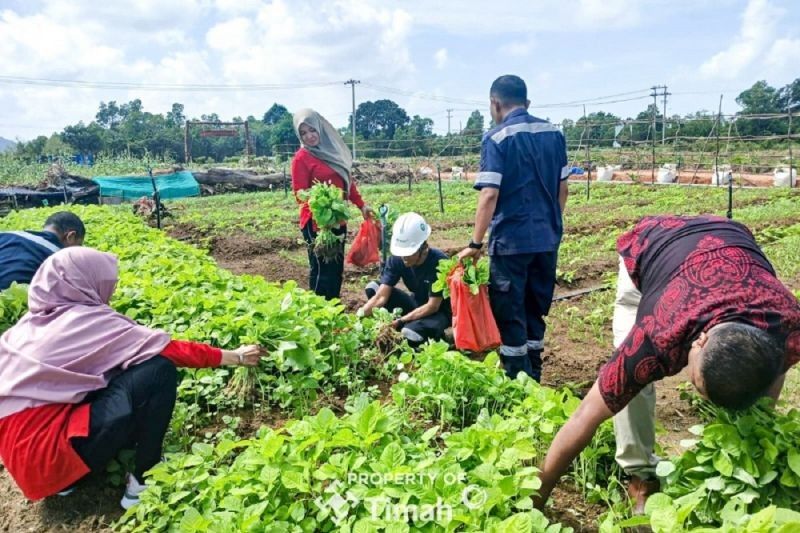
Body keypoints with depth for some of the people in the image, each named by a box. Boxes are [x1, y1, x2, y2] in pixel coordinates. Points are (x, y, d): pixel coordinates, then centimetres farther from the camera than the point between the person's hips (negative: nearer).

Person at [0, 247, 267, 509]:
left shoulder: (35, 320, 8)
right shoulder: (90, 322, -14)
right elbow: (170, 350, -12)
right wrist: (235, 357, -4)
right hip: (47, 450, -9)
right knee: (159, 371, -17)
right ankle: (143, 480, -2)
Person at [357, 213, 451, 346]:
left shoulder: (439, 262, -29)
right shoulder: (397, 259, -15)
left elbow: (432, 306, -27)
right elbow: (381, 296, -19)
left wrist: (399, 321, -33)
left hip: (440, 311, -5)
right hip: (417, 304, 6)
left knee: (409, 332, -36)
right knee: (373, 288, -13)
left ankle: (436, 335, -2)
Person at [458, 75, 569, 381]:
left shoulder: (497, 139, -10)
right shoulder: (553, 134, 7)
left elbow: (489, 195, -18)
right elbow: (562, 188, 10)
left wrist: (475, 244, -13)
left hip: (511, 240, -6)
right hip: (548, 238, 6)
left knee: (509, 314, 6)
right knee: (536, 309, 17)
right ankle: (533, 378, 28)